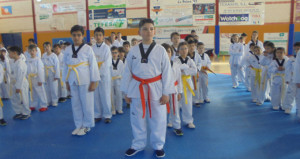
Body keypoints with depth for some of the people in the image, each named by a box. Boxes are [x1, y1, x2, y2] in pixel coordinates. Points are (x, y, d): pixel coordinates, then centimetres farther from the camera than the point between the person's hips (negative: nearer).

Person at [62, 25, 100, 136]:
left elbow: (93, 65, -5)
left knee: (87, 104, 1)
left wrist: (93, 82, -8)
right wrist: (66, 82, 12)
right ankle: (79, 125, 27)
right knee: (75, 104, 11)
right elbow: (65, 66, 12)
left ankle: (87, 126, 19)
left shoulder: (87, 49, -5)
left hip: (85, 80, -4)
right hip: (72, 81, 4)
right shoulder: (68, 50, 7)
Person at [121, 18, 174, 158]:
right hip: (137, 89, 2)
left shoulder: (160, 50, -3)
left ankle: (158, 145, 30)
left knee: (158, 119, 8)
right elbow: (127, 72, 5)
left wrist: (166, 93, -5)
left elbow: (167, 72, -2)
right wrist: (126, 92, 4)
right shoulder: (133, 51, 1)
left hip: (155, 89, -1)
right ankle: (138, 144, 34)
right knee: (137, 119, 13)